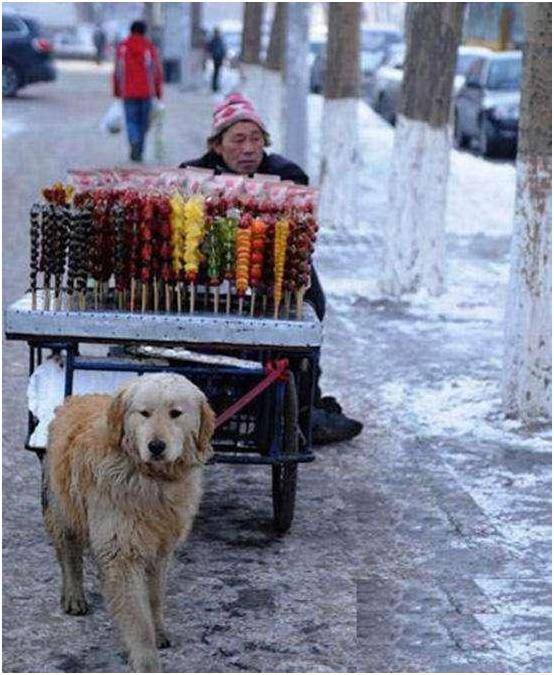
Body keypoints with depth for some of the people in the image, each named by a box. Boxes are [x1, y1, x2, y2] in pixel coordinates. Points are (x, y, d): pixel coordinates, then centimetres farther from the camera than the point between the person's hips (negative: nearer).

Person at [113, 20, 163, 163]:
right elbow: (157, 70, 0)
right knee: (143, 122, 10)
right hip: (146, 91, 0)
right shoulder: (149, 47, 0)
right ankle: (139, 152, 12)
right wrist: (158, 90, 7)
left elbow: (117, 71, 5)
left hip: (128, 92, 0)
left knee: (131, 120, 3)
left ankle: (134, 142, -24)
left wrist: (116, 90, 13)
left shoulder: (122, 46, 2)